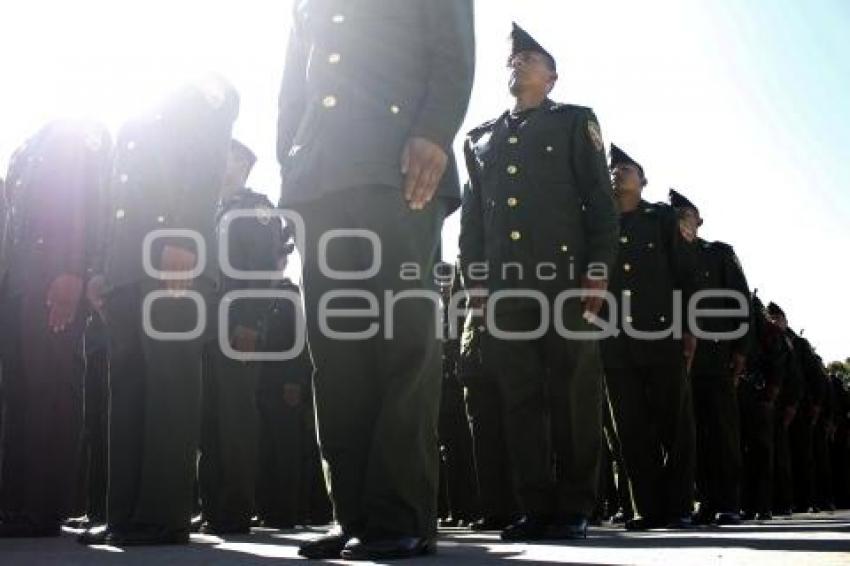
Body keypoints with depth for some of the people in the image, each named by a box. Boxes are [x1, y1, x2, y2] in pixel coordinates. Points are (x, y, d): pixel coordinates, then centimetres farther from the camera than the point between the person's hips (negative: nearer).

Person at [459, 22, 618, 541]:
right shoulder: (481, 138, 23)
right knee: (521, 396, 1)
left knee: (573, 393, -3)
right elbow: (472, 214, 20)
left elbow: (600, 200, 4)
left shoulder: (575, 122, 13)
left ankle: (575, 508, 3)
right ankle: (537, 508, 6)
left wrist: (599, 270, -8)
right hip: (505, 284, 4)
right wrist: (473, 277, 9)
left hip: (566, 276, -3)